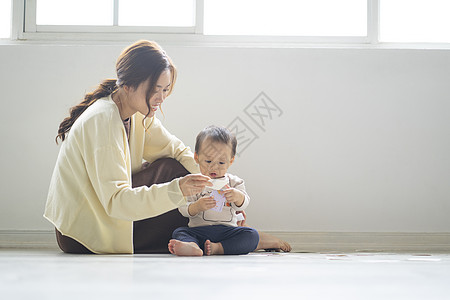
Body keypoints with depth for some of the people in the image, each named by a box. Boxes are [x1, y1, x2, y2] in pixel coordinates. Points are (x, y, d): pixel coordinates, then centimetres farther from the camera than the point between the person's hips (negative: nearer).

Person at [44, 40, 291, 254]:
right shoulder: (101, 122, -26)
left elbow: (175, 149, 7)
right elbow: (115, 201, -32)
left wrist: (211, 182, -10)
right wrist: (175, 190, -42)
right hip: (83, 234, -8)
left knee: (174, 167, -3)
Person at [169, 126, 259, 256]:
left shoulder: (234, 182, 13)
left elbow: (242, 204, -1)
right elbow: (183, 209, -1)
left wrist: (237, 196, -24)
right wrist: (197, 206, -23)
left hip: (228, 229, 1)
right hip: (199, 230, -1)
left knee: (252, 235, -23)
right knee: (178, 232, -26)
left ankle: (218, 248, -40)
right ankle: (192, 246, -58)